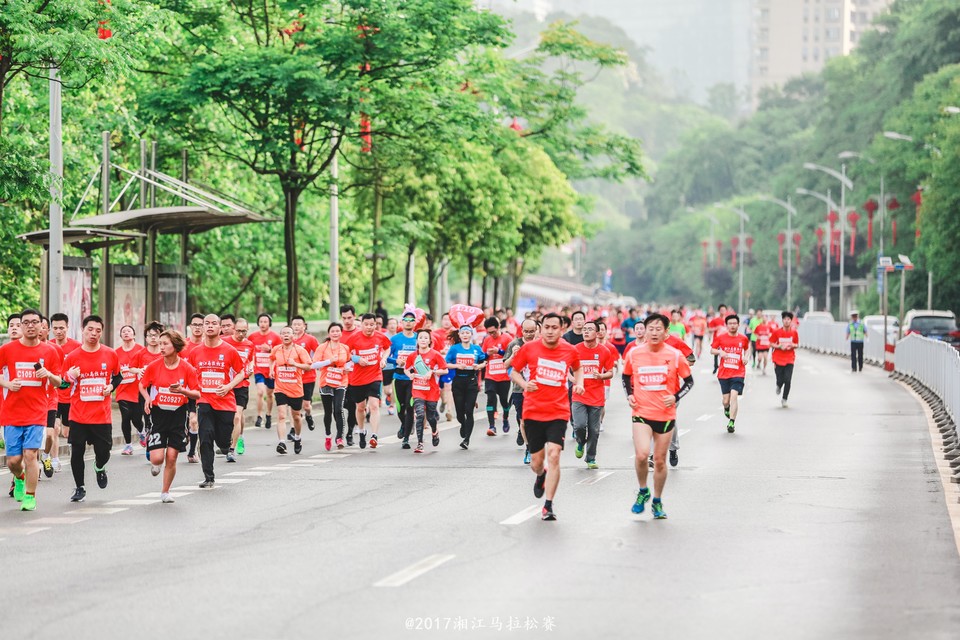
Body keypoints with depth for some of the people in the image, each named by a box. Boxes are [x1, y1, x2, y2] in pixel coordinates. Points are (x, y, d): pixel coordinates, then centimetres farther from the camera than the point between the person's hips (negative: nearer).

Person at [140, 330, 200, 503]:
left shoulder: (187, 368, -7)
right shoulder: (154, 366, -5)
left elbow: (197, 394, -2)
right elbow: (142, 385, 10)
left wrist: (182, 390, -21)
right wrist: (147, 398, -9)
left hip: (178, 415, 0)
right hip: (158, 414, 0)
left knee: (171, 457, -1)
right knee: (157, 458, -10)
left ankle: (165, 492, 18)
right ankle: (155, 465, 28)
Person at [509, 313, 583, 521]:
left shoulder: (570, 351, 0)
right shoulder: (529, 348, -3)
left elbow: (577, 369, 22)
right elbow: (514, 371, 9)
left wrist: (579, 383, 2)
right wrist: (524, 384, -11)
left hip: (558, 412, -1)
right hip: (533, 411, 1)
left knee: (553, 455, -17)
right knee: (536, 462, 8)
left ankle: (548, 506, -10)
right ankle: (541, 476, 48)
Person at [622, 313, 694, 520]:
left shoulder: (674, 355, -5)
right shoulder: (634, 354, -2)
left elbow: (689, 381, 6)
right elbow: (626, 376, 16)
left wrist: (675, 397, -9)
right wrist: (629, 395, 1)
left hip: (665, 415, 1)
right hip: (641, 413, -1)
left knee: (660, 460, 9)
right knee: (641, 454, -21)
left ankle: (657, 502, 28)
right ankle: (643, 491, 6)